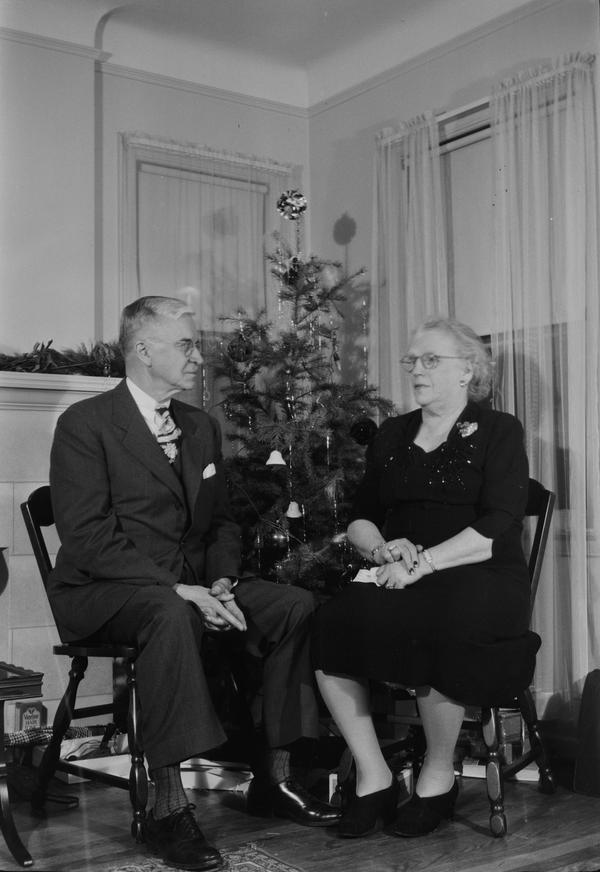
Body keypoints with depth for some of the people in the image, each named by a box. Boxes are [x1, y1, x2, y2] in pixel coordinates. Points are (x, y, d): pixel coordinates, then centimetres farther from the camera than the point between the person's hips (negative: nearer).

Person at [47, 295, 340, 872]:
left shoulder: (201, 427, 15)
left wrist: (221, 581, -4)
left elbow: (221, 521, 18)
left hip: (191, 583, 7)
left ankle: (273, 777, -4)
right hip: (103, 591, -6)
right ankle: (168, 808, -31)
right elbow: (87, 536, -17)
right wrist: (176, 588, -25)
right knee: (170, 614, -39)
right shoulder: (85, 423, -8)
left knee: (295, 605, -13)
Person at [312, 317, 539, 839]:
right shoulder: (391, 436, 21)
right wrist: (381, 548, -4)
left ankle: (439, 777, -12)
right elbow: (360, 519, 20)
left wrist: (423, 563, -18)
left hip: (478, 577, -4)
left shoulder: (498, 433, 5)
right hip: (399, 578, 4)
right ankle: (373, 779, -12)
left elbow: (497, 529, -8)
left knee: (430, 630, -36)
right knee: (326, 627, -25)